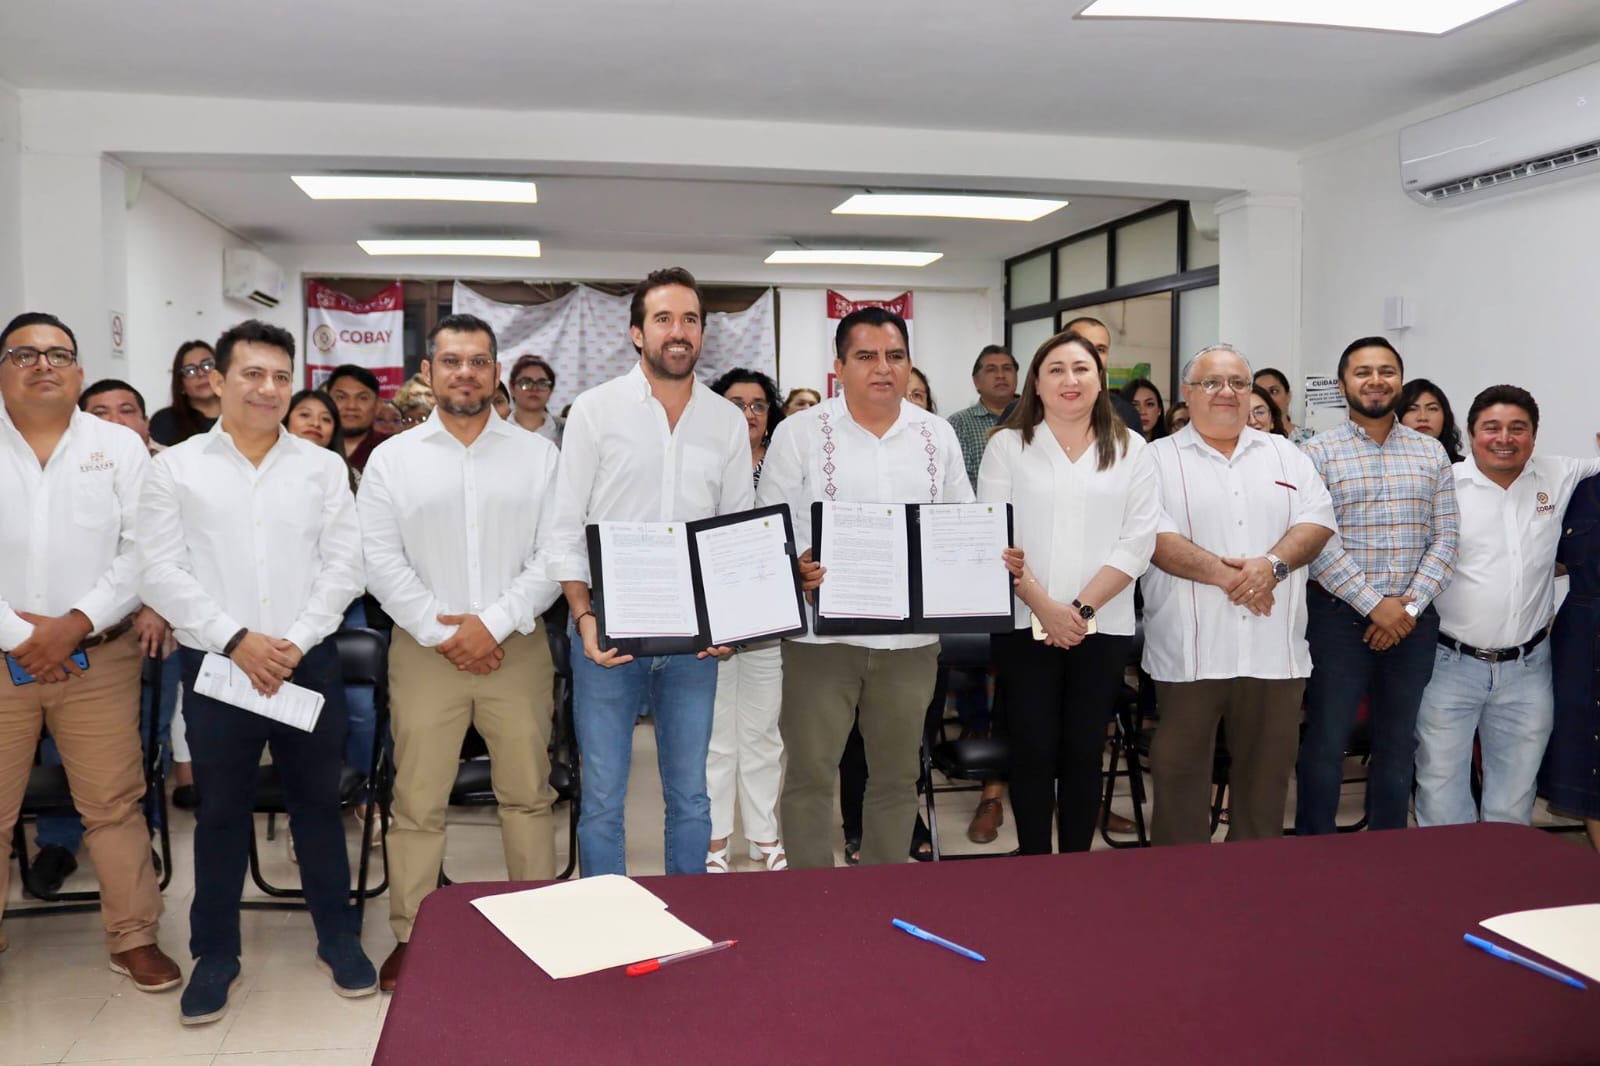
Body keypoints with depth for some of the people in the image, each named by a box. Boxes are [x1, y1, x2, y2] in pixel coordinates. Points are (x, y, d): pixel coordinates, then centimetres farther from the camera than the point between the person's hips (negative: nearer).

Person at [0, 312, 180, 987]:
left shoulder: (120, 446, 4)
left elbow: (143, 550, -3)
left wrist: (74, 625, -12)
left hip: (98, 657, 0)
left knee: (113, 804, 4)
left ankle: (133, 937, 17)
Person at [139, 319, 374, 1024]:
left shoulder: (323, 467, 5)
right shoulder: (174, 469, 2)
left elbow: (344, 564, 0)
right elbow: (162, 572, -4)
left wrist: (295, 642, -10)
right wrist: (235, 640, -13)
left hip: (308, 662, 1)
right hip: (214, 665, -1)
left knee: (318, 801, 10)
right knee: (220, 811, 10)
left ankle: (338, 937, 24)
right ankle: (215, 953, 24)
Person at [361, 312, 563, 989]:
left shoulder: (539, 455, 5)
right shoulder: (392, 458, 6)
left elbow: (554, 556, -2)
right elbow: (382, 561, -1)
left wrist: (494, 623, -11)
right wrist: (442, 633, -9)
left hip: (515, 647, 0)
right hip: (425, 649, 0)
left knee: (528, 794, 8)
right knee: (417, 801, 4)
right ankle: (409, 936, 18)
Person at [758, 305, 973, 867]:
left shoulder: (938, 435, 9)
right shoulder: (800, 433, -1)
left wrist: (991, 564, -6)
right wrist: (793, 568, -23)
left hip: (911, 634, 3)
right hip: (823, 630, -3)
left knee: (897, 775, 14)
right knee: (810, 773, 3)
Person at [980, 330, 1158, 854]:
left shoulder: (1130, 449, 7)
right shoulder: (1008, 445, 4)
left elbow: (1137, 541, -1)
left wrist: (1083, 608, -11)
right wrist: (1045, 606, -12)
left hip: (1103, 628, 1)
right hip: (1024, 624, -1)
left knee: (1084, 751, 7)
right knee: (1033, 750, 2)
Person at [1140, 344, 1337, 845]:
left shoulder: (1286, 455, 15)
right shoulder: (1157, 459, 3)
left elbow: (1317, 521, 4)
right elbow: (1154, 536, -9)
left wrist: (1273, 563, -14)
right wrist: (1223, 574, -17)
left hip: (1274, 651, 3)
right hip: (1189, 652, -3)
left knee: (1266, 773, 10)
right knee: (1181, 773, 3)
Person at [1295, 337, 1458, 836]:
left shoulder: (1432, 453, 8)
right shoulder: (1318, 452, -3)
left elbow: (1444, 539, 3)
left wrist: (1409, 607, -9)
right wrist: (1374, 605, -15)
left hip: (1413, 620, 4)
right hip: (1339, 617, -3)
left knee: (1398, 743, 13)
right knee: (1325, 743, 2)